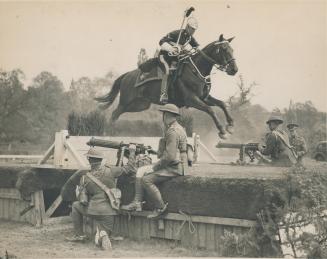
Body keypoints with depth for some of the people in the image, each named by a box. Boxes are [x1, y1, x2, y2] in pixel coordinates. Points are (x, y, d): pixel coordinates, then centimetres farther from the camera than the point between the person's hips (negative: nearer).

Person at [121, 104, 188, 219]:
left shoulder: (172, 131, -20)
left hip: (174, 168, -11)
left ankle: (160, 207, -7)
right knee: (141, 171, 6)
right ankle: (137, 203, 4)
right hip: (171, 165, 11)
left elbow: (170, 156, -27)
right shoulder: (176, 128, 15)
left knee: (146, 179, -19)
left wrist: (156, 166, -13)